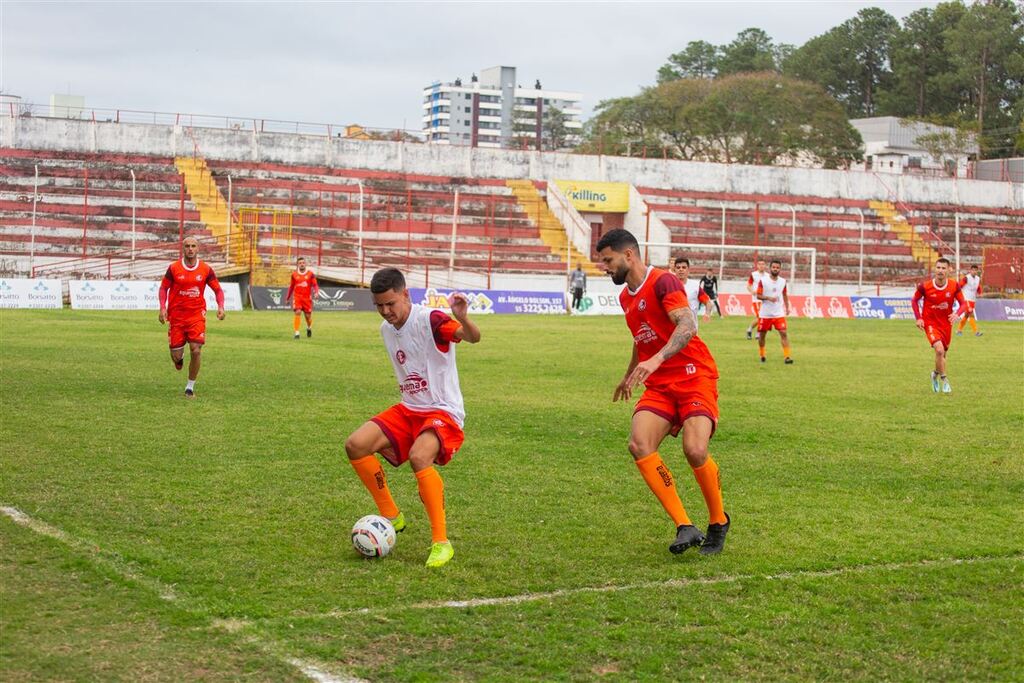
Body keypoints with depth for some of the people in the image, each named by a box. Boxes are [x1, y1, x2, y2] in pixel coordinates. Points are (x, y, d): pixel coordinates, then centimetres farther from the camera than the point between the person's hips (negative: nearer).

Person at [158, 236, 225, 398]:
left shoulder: (206, 269, 0)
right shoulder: (173, 268, -2)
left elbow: (218, 289, 7)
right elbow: (163, 288, 5)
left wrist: (220, 306, -10)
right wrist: (163, 308, -10)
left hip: (197, 315, 0)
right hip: (176, 316, 0)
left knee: (196, 351, -12)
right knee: (176, 355, 0)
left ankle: (190, 387, 5)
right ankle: (179, 356, 41)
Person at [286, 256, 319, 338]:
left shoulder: (310, 274, 0)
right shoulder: (294, 274, 5)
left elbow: (315, 285, -1)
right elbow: (291, 286, 16)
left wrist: (316, 292, -22)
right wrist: (287, 297, 19)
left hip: (307, 298, 0)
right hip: (297, 297, 0)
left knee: (308, 316, 6)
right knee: (297, 313, -18)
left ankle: (309, 328, 40)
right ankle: (296, 333, -14)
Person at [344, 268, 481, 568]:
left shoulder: (430, 320, -17)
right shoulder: (386, 329, 8)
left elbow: (472, 337, -34)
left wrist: (463, 319, -54)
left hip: (443, 411, -8)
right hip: (408, 409, 8)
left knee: (419, 457, -36)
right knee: (355, 445, -12)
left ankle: (441, 543, -25)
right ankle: (391, 516, 7)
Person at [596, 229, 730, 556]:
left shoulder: (663, 282, -11)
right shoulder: (626, 296, 15)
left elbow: (687, 326, -27)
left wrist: (656, 360, -40)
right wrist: (629, 376, 46)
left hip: (695, 378, -7)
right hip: (658, 386, 7)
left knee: (695, 450, -25)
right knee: (639, 445, -19)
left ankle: (718, 522, 4)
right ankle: (685, 527, -17)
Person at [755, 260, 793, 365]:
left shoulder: (783, 281, 4)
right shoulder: (763, 281, -7)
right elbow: (758, 296, -7)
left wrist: (787, 307, 14)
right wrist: (768, 298, -23)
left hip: (779, 313, 2)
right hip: (765, 314, -2)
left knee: (784, 333, -11)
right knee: (762, 334, 8)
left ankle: (787, 357, -12)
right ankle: (762, 355, 29)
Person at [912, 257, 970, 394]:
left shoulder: (954, 286, -11)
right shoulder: (925, 286, -15)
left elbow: (964, 303, -5)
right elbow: (914, 300, 2)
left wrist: (957, 314, -26)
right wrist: (918, 318, -8)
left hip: (946, 324, 3)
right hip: (930, 323, -3)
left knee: (943, 353, 15)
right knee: (939, 350, -23)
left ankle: (935, 374, 46)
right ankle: (944, 380, -5)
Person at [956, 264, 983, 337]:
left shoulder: (978, 279, 10)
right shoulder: (966, 278, -12)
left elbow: (979, 288, 19)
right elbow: (959, 286, -11)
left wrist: (979, 294, -1)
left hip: (973, 300, 7)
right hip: (966, 299, -7)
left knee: (966, 316, 12)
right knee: (971, 315, -14)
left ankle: (959, 330, 24)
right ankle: (976, 332, -17)